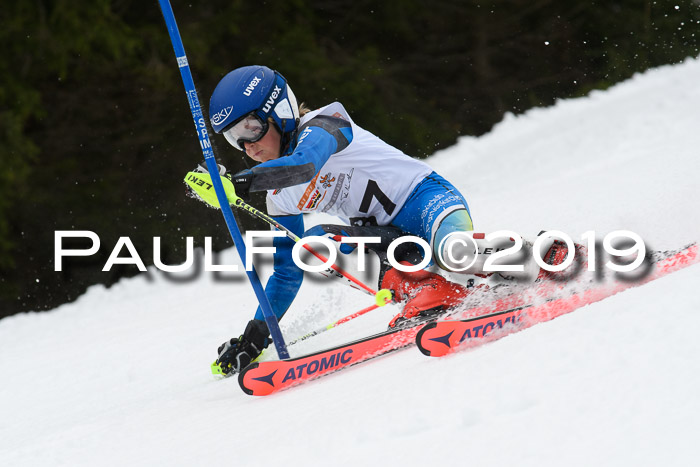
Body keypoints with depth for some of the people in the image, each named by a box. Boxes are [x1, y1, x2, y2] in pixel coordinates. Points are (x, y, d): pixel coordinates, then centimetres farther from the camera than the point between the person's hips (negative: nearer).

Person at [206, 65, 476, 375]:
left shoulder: (322, 126, -11)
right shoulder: (279, 197, 10)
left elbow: (305, 165, -35)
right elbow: (287, 273, 16)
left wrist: (243, 181, -48)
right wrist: (257, 333, 7)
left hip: (424, 197, -7)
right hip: (386, 235, 7)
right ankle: (428, 291, -35)